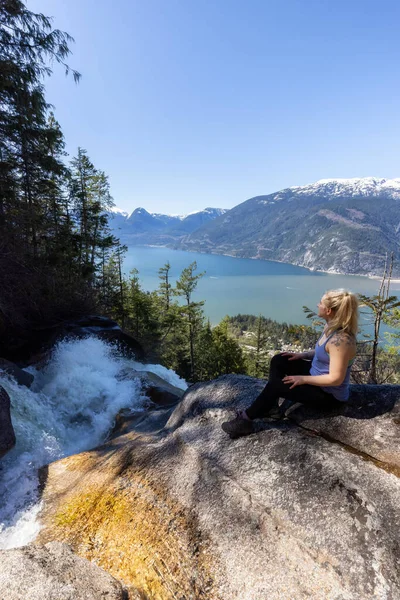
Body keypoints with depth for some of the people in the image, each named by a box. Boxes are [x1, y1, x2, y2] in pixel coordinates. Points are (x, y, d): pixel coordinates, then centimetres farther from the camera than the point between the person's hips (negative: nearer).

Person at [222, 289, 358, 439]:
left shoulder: (340, 339, -32)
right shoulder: (331, 327, -3)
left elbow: (336, 379, -30)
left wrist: (302, 379, -23)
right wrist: (303, 355, 2)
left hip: (330, 395, -9)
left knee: (275, 385, -15)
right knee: (279, 361, 4)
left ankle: (245, 419, 1)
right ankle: (270, 403, 11)